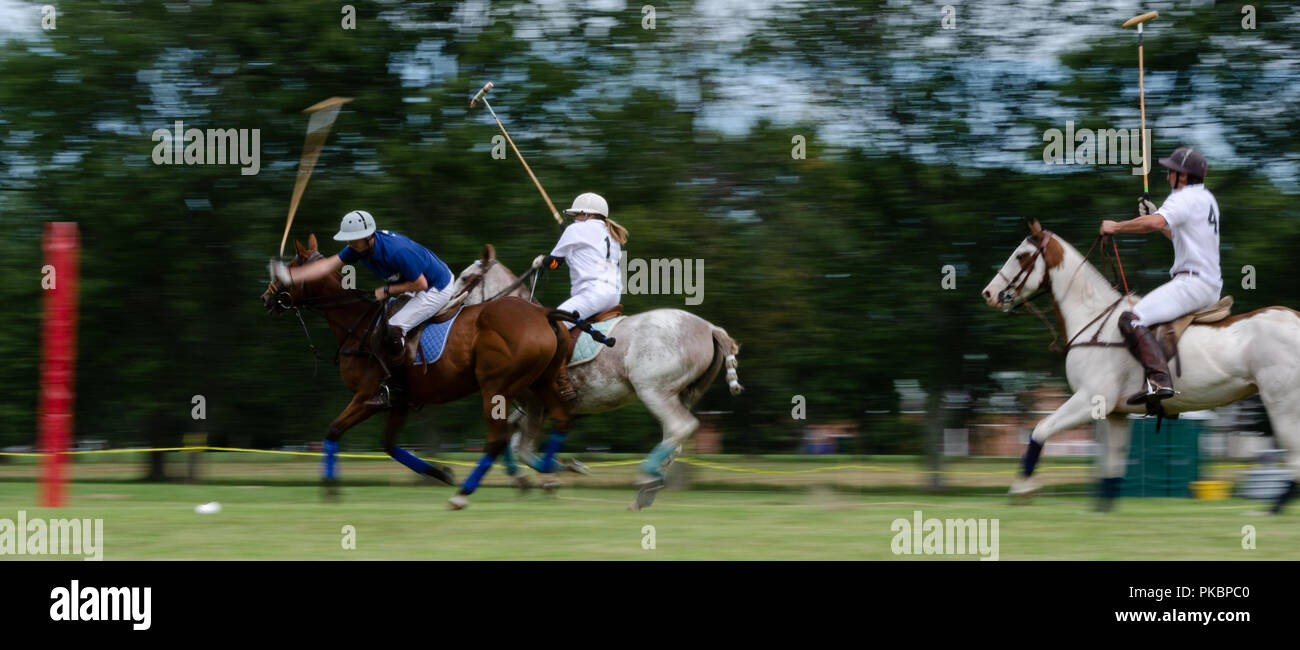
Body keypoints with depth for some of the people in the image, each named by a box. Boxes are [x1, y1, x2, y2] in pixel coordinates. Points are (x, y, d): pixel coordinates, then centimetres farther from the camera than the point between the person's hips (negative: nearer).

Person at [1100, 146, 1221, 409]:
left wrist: (1115, 227, -16)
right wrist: (1153, 212, 30)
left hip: (1192, 282, -11)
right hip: (1212, 287, 11)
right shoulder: (1206, 199, 22)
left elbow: (1154, 222, -28)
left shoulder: (1186, 198, -9)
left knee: (1132, 320, -22)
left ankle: (1159, 380, -39)